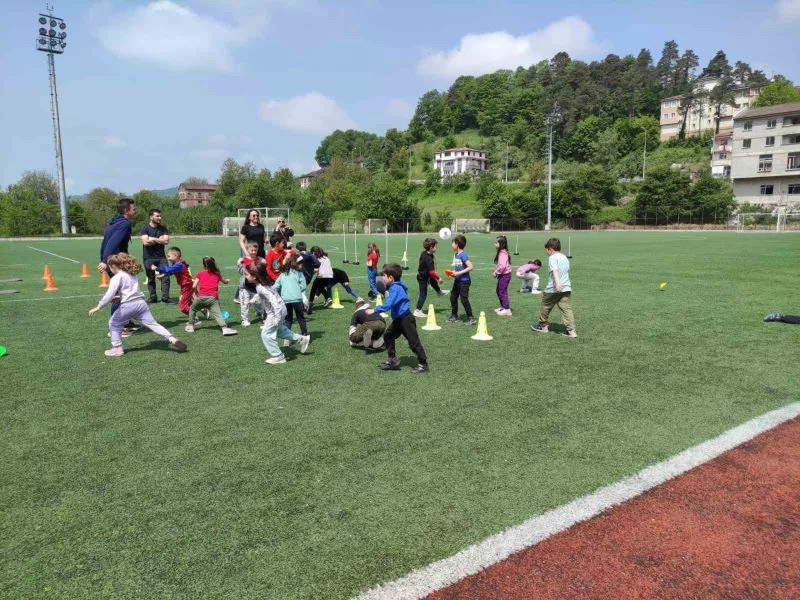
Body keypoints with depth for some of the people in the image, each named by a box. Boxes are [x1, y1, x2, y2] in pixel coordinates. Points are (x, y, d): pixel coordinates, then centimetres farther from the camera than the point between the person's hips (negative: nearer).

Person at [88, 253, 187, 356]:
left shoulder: (116, 278, -2)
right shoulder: (132, 275, 21)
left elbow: (110, 294, -12)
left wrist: (98, 307, -8)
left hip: (128, 305, -6)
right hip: (141, 302, 7)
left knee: (114, 323, 14)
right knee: (153, 324, 3)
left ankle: (117, 348, 12)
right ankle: (172, 339, -10)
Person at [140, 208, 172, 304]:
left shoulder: (163, 229, 8)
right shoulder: (145, 229, -1)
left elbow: (166, 241, -6)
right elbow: (145, 242, -15)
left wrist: (153, 239, -10)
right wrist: (159, 239, -8)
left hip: (161, 257, 2)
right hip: (148, 258, -2)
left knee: (165, 277, -7)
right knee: (151, 279, 5)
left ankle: (165, 297, -6)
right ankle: (153, 297, 14)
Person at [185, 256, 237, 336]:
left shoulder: (200, 274, 15)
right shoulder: (217, 274, 19)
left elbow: (194, 286, 4)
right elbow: (225, 281, 38)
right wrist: (228, 280, 61)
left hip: (201, 297, 0)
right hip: (213, 298, 0)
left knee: (193, 309, 27)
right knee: (218, 314, -11)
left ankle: (190, 326, 28)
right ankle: (224, 328, -31)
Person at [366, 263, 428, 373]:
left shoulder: (396, 288, -22)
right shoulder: (393, 287, 8)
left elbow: (388, 305, -31)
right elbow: (390, 304, 20)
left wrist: (374, 310, -25)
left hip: (406, 319, -10)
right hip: (398, 319, 10)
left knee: (413, 342, -2)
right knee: (388, 336, 11)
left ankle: (423, 364, 9)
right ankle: (392, 360, 19)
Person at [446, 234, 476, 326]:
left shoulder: (463, 255, -17)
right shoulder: (456, 255, 9)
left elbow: (470, 267, -22)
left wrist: (459, 273, -23)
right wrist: (453, 272, 1)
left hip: (464, 281, -9)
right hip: (457, 280, 9)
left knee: (464, 299, -7)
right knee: (453, 298, 13)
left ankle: (471, 318, 2)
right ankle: (454, 316, 26)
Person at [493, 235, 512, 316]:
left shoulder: (502, 253, -22)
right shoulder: (500, 252, 11)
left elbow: (502, 266, -30)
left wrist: (496, 272, -18)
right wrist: (496, 271, 9)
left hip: (505, 275, -11)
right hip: (502, 275, 11)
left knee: (502, 291, -5)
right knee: (499, 291, 20)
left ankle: (507, 310, 0)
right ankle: (502, 307, 32)